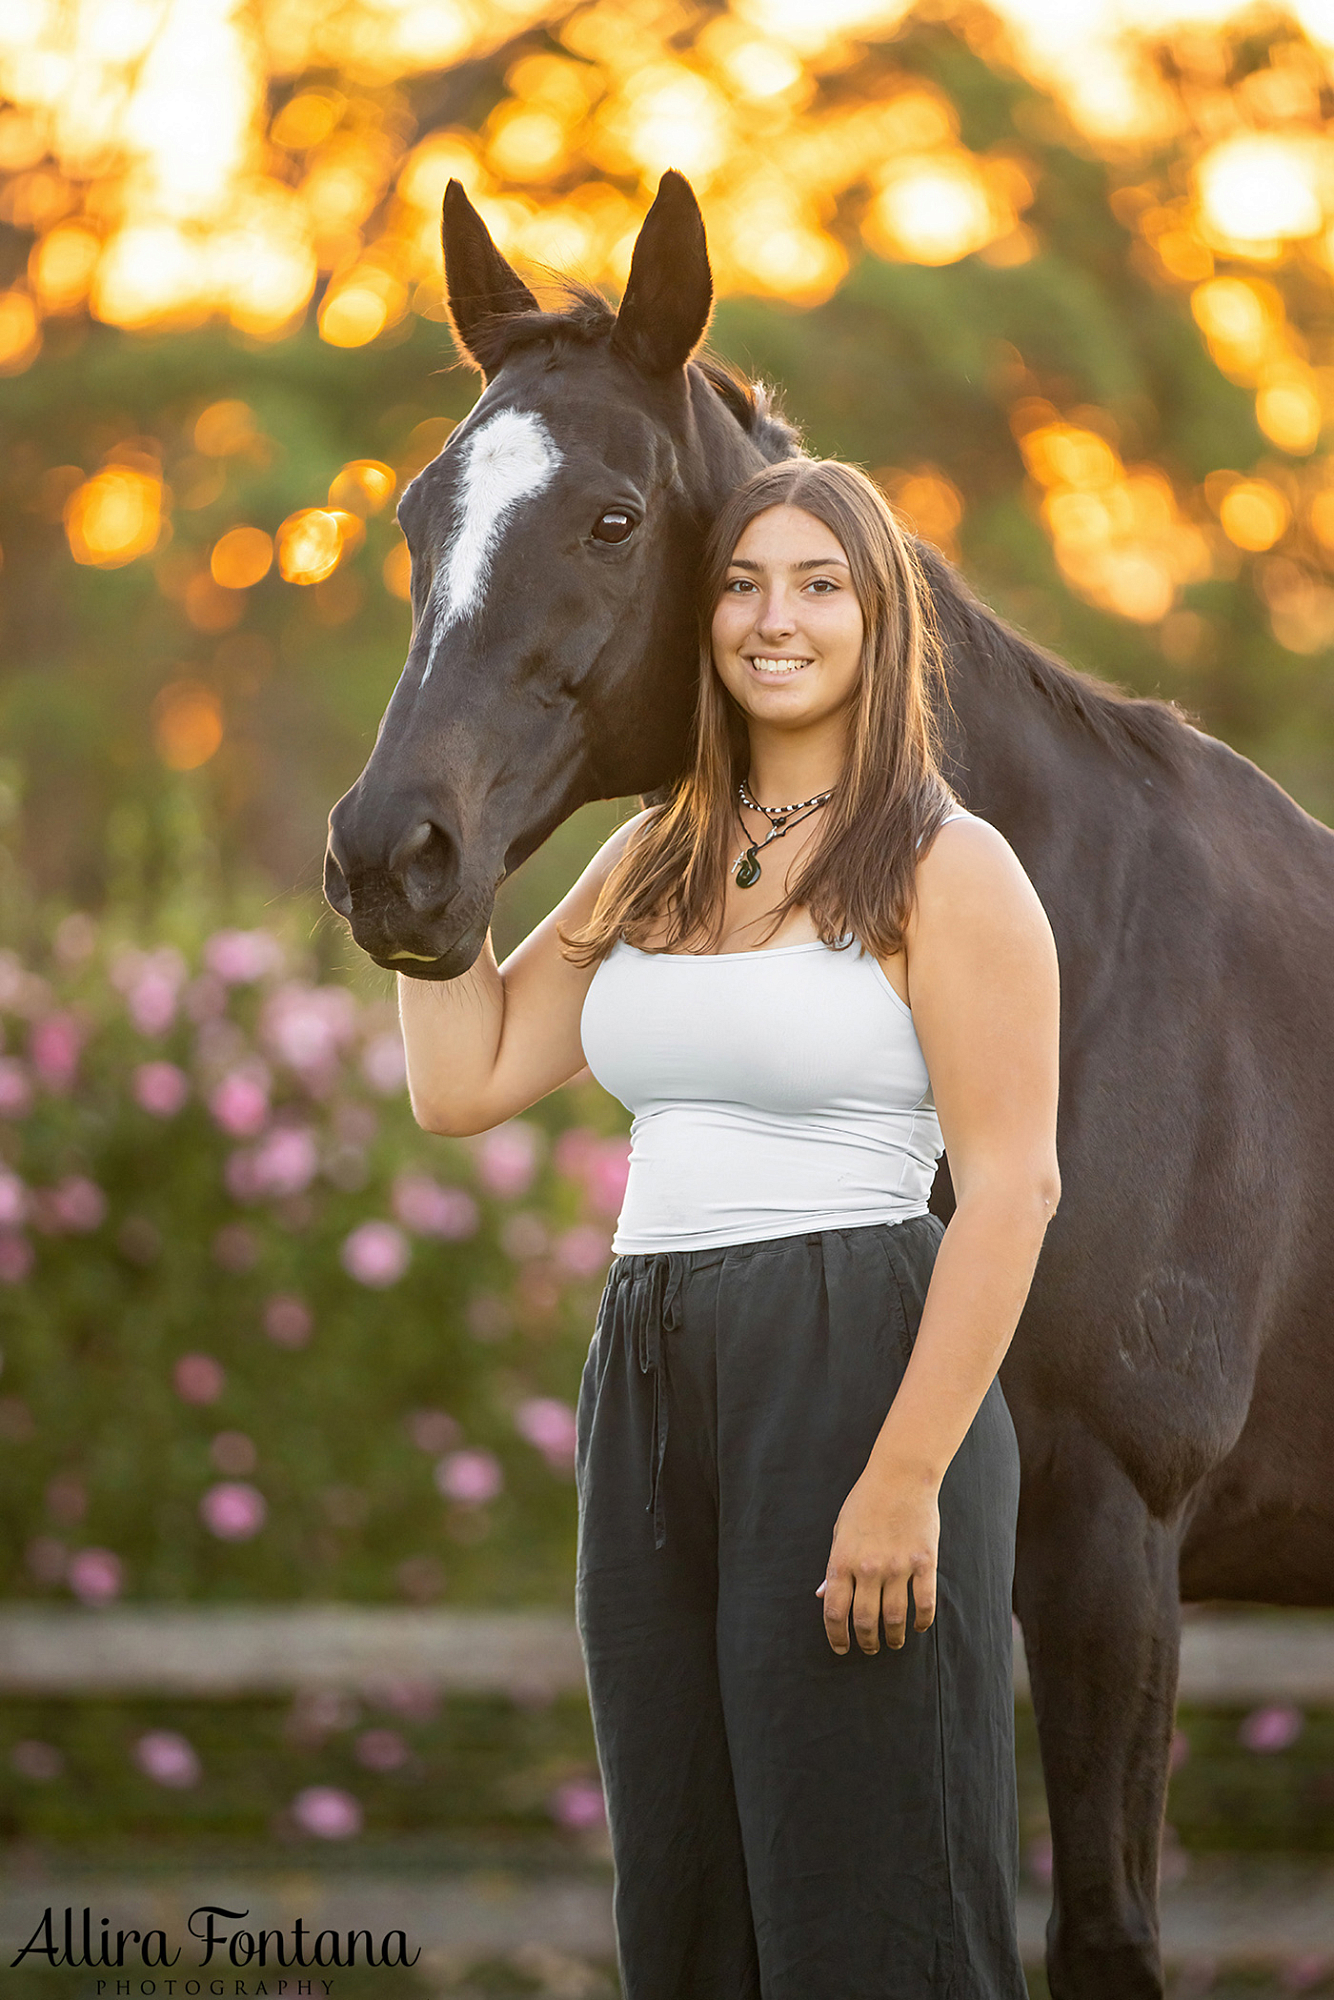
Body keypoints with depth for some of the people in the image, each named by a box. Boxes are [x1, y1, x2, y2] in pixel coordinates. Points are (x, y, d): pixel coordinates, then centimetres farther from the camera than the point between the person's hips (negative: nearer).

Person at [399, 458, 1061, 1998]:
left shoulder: (950, 871, -6)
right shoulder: (650, 868, 14)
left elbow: (1011, 1187, -13)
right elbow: (463, 1080, 10)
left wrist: (907, 1478, -20)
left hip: (853, 1373, -7)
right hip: (650, 1388, 7)